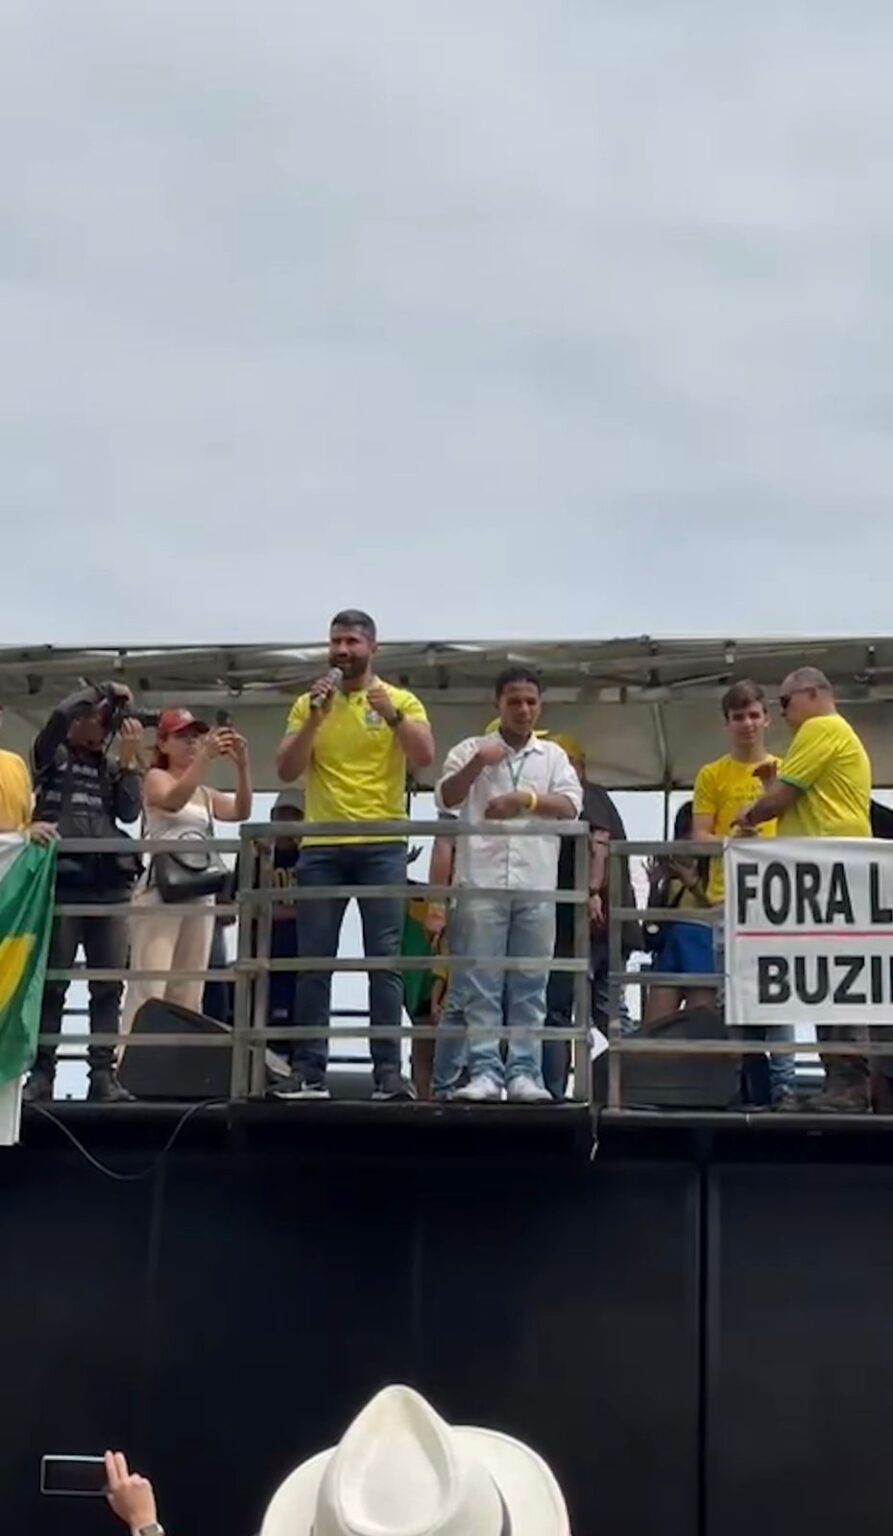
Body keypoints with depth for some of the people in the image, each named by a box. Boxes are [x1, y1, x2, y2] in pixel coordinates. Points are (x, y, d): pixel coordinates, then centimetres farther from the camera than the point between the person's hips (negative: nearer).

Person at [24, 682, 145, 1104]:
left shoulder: (110, 770, 20)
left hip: (108, 886, 4)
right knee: (51, 983, -3)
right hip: (62, 883, -4)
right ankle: (41, 1072, -1)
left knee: (109, 986, 0)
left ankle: (103, 1074, 1)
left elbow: (130, 811, 6)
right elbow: (60, 714, -9)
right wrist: (105, 692, 4)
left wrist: (129, 758, 3)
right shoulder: (51, 756, 10)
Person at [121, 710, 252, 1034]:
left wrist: (242, 766, -12)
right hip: (161, 891, -7)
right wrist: (207, 757, -28)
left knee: (188, 994, 5)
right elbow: (174, 800, -19)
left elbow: (241, 811, 3)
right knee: (148, 988, -15)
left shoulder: (207, 794, 20)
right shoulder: (156, 777, 4)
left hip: (200, 894, 7)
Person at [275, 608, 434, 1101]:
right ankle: (308, 1071, 3)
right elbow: (287, 771, 2)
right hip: (321, 847, 2)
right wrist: (316, 717, -9)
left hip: (382, 845, -2)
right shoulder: (307, 704, 11)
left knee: (384, 958, -4)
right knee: (314, 960, 0)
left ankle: (388, 1071, -4)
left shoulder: (400, 701, 6)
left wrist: (393, 715, -21)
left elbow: (424, 758, -8)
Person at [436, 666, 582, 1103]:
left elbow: (570, 806, 3)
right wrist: (478, 764, -16)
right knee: (481, 985, -4)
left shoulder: (553, 756, 16)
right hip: (482, 883, -2)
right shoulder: (471, 750, 11)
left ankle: (524, 1073, 3)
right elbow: (446, 799, -1)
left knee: (530, 987, 1)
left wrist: (525, 798, -11)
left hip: (536, 886, 2)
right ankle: (484, 1072, -3)